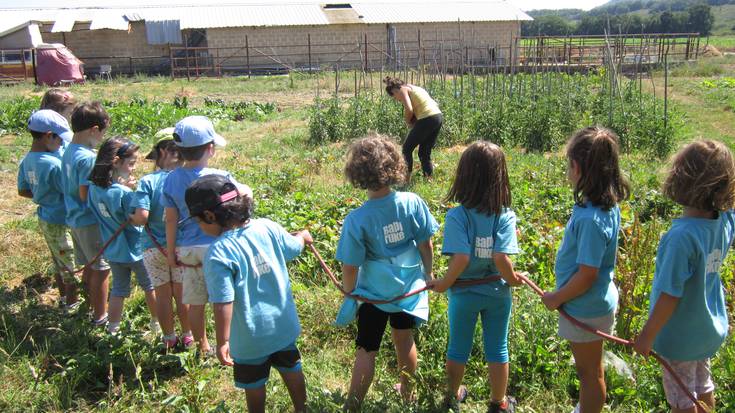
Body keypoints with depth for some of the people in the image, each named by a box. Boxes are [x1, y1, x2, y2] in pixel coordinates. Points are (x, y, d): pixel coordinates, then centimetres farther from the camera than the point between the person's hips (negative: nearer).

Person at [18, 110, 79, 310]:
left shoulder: (27, 160, -2)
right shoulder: (54, 164, -28)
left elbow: (23, 191, 8)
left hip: (45, 218, 8)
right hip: (60, 221, -8)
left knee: (59, 261, 24)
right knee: (70, 263, 10)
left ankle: (63, 296, 39)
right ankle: (72, 301, 24)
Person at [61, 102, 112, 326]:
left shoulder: (68, 152, 6)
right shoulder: (88, 157, -22)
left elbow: (75, 188, 11)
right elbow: (86, 194, -22)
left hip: (75, 219, 9)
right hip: (90, 221, -9)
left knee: (89, 266, 21)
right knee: (101, 268, 4)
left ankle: (93, 304, 35)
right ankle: (100, 315, 14)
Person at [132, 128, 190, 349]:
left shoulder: (148, 181, -15)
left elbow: (142, 216, -23)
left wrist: (132, 218, 0)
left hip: (154, 247, -1)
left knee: (163, 294, 16)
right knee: (182, 294, 18)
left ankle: (169, 338, 31)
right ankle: (187, 335, 32)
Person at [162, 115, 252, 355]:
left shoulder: (171, 180, -3)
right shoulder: (220, 177, -16)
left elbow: (171, 220, 2)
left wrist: (171, 251, 11)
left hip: (187, 249, 4)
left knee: (195, 303, 15)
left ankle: (203, 348, 31)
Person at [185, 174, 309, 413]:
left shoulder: (218, 254, -28)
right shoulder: (267, 227, -12)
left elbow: (223, 303, -28)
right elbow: (294, 248, 7)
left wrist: (222, 342, -17)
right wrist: (303, 236, 30)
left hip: (251, 337, -5)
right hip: (284, 324, 5)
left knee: (254, 385, 19)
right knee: (291, 369, 26)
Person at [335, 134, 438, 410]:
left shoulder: (357, 220, -25)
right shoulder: (413, 203, -17)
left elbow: (350, 266, -17)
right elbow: (425, 244, -6)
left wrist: (349, 293, 2)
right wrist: (427, 274, 11)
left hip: (374, 294, -3)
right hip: (409, 287, 4)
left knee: (366, 351, 12)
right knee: (404, 340, 24)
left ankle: (353, 405, 26)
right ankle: (407, 391, 46)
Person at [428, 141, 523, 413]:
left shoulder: (456, 215, -22)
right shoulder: (506, 215, -17)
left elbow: (460, 258, -31)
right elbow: (501, 258, -27)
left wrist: (445, 283, -15)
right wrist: (513, 279, -8)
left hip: (464, 293, -1)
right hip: (497, 293, 1)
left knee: (458, 347, 21)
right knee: (497, 349, 19)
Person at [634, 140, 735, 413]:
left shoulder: (682, 236, -33)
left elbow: (670, 295, -28)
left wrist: (647, 336, -16)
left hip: (680, 337, -7)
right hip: (711, 329, 7)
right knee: (703, 388, 28)